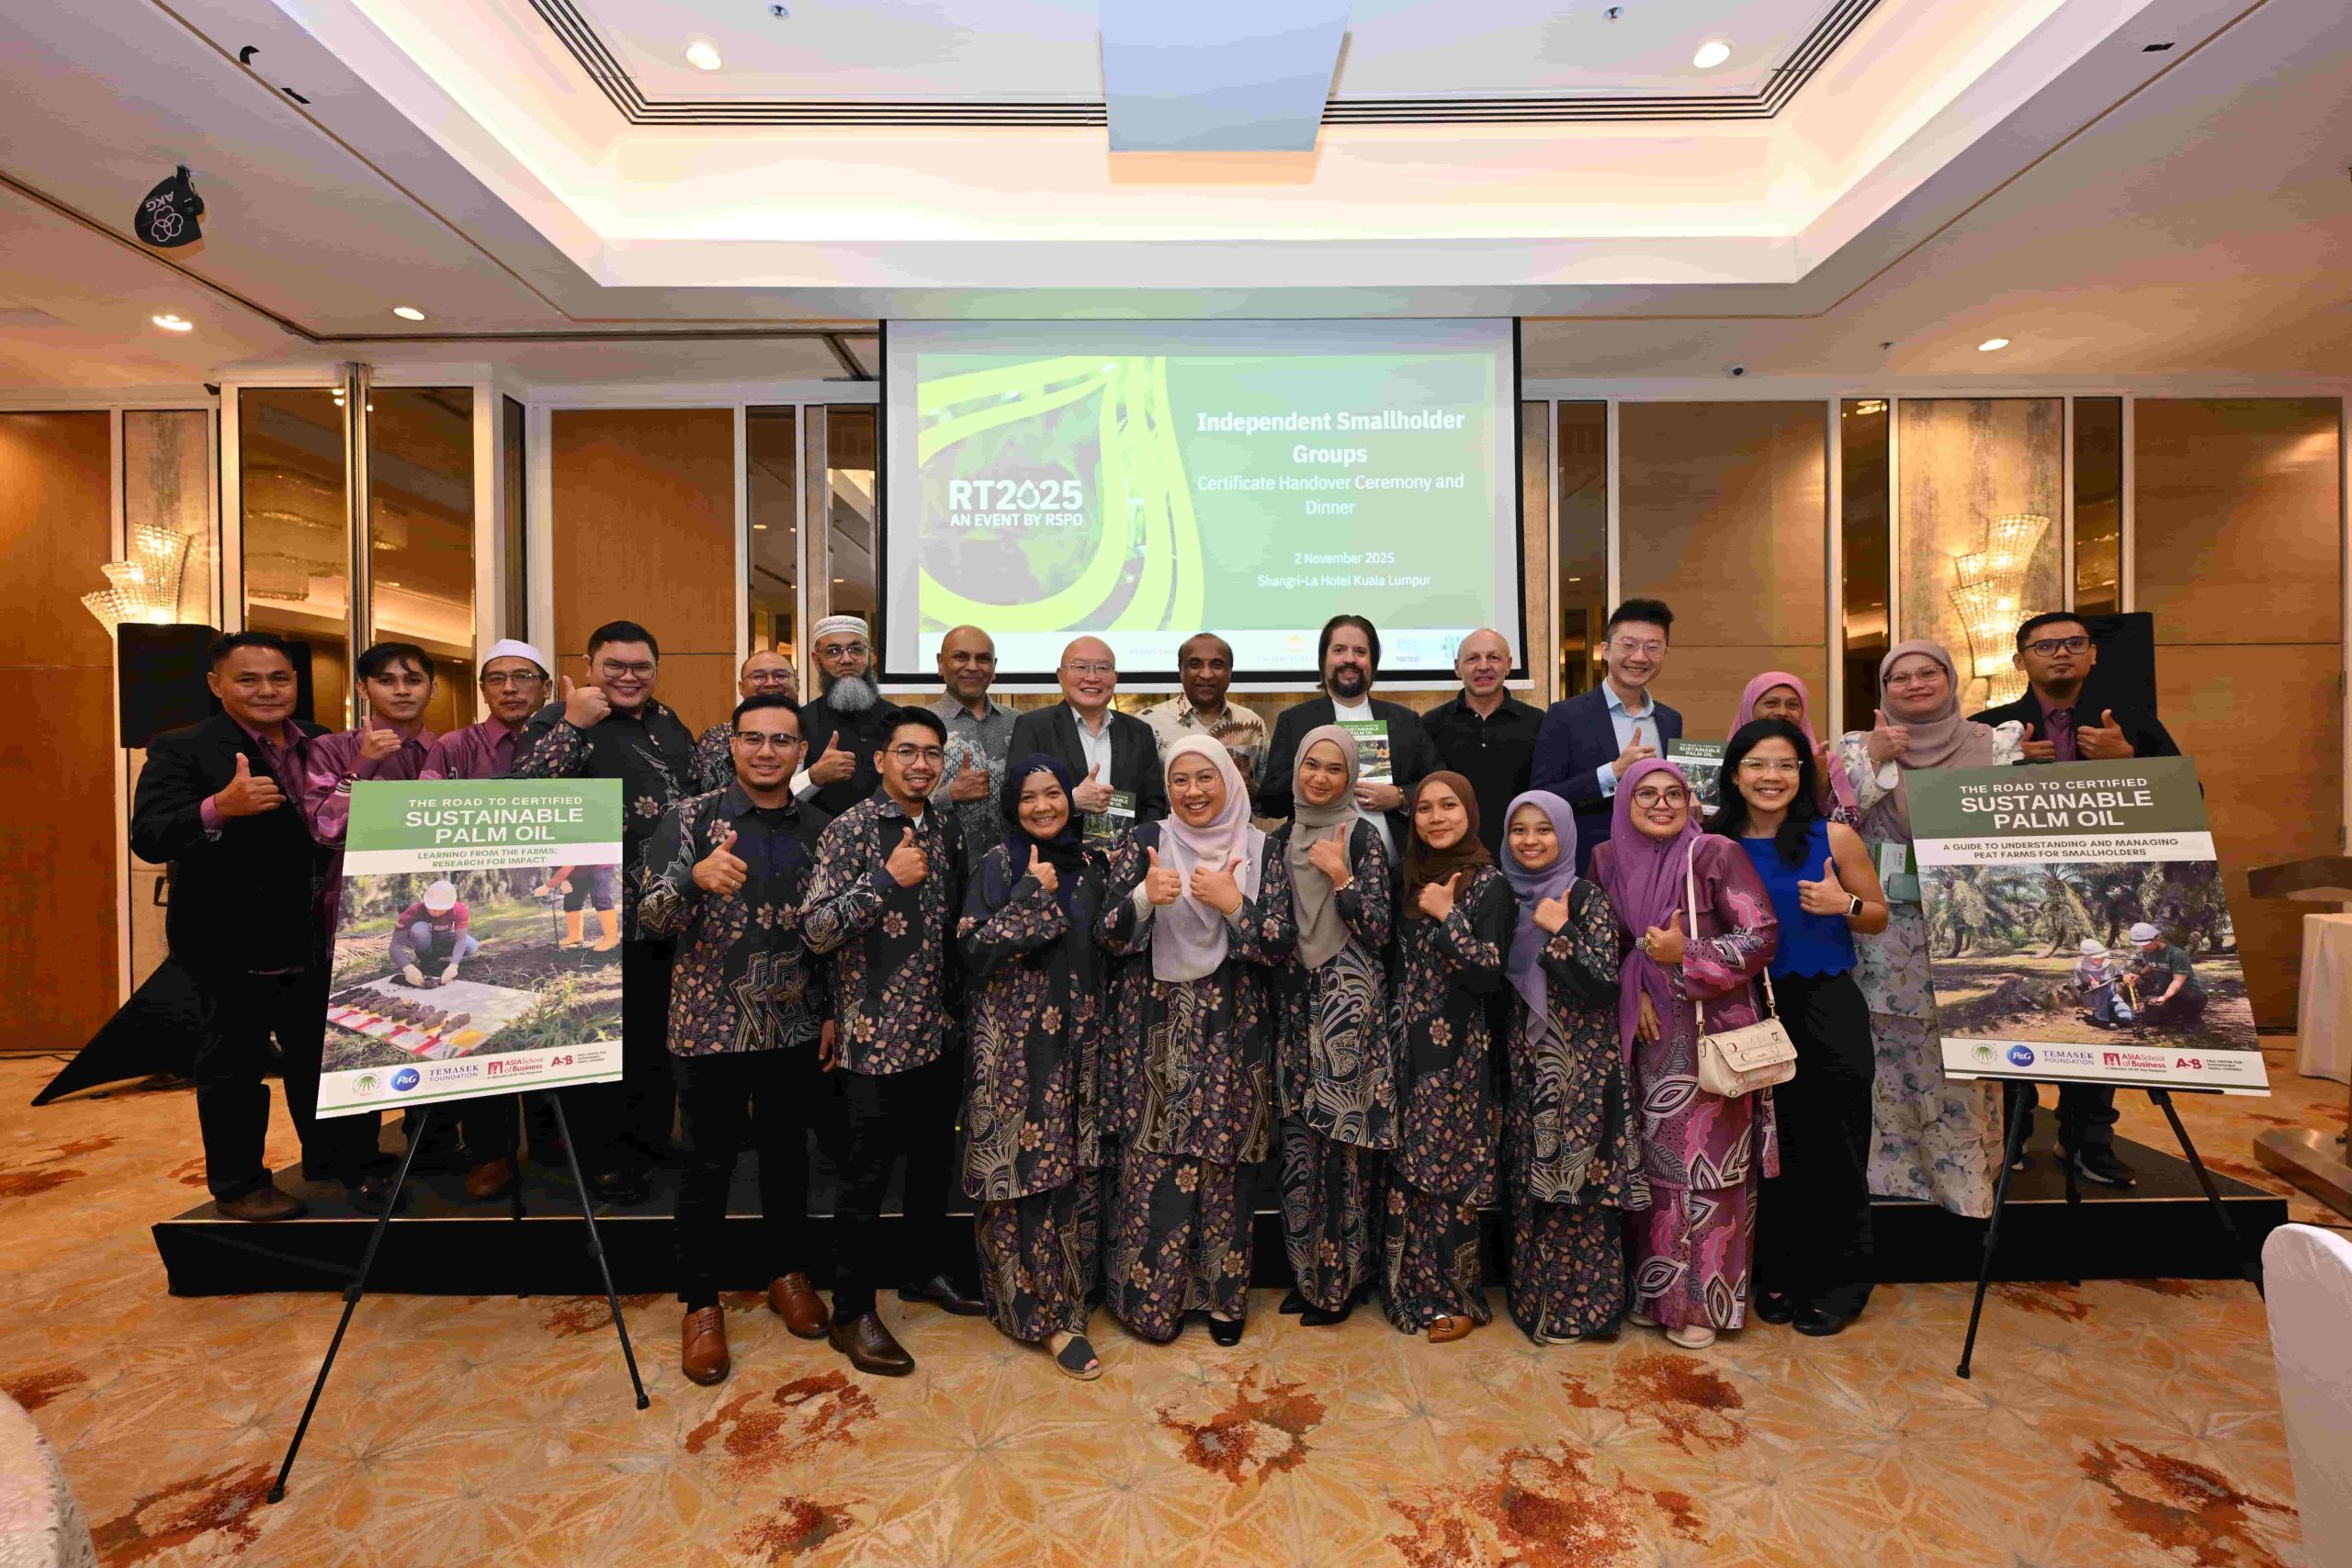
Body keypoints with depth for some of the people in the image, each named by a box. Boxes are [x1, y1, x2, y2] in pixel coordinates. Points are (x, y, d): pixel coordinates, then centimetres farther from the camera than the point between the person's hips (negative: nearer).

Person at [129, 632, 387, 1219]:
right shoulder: (180, 749, -8)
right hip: (231, 945, -4)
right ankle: (238, 1183, 29)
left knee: (325, 1055, 17)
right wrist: (218, 808, -37)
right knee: (233, 1065, 11)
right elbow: (147, 839, -19)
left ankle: (339, 1161, 33)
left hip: (316, 942, 5)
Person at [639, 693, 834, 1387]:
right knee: (707, 1166, 9)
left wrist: (833, 1011, 5)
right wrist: (696, 877, -36)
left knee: (787, 1155, 16)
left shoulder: (817, 829, 3)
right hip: (711, 1024, -3)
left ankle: (787, 1272, 37)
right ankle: (701, 1304, 28)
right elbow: (651, 917, -16)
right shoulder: (690, 818, -7)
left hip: (795, 1026, 3)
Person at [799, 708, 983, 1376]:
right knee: (866, 1178, 7)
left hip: (939, 1031, 6)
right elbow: (815, 930, -17)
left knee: (934, 1162, 20)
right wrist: (886, 878, -24)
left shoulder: (946, 835, 8)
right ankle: (852, 1313, 25)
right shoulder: (851, 829, -11)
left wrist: (960, 1006, 8)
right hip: (874, 1036, -6)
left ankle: (927, 1269, 41)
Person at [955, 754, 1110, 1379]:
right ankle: (1047, 1314, 14)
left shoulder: (1087, 864, 9)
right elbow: (973, 949, -13)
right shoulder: (999, 863, -4)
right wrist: (1032, 895, -16)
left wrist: (1101, 1032, 8)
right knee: (1021, 1169, -1)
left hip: (1076, 1037, 4)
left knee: (1072, 1170, 9)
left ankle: (1063, 1300, 27)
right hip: (1013, 1041, -4)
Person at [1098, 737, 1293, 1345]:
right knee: (1155, 1163, 2)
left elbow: (1281, 945, -4)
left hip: (1233, 1030, 1)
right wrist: (1143, 895, -23)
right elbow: (1110, 936, -4)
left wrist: (1234, 904, -20)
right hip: (1158, 1027, 0)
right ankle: (1152, 1295, 24)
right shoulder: (1145, 842, 0)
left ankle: (1222, 1293, 29)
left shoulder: (1262, 852, 1)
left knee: (1223, 1162, 8)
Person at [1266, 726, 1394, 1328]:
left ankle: (1342, 1277, 17)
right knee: (1300, 1134, 9)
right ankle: (1307, 1270, 25)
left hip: (1350, 1002, -4)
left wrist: (1339, 876, -17)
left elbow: (1380, 928, -10)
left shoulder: (1362, 836, -4)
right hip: (1296, 1000, 5)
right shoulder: (1280, 839, 10)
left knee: (1343, 1135, 0)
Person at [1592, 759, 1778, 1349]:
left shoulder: (1716, 854, -8)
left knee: (1711, 1162, 2)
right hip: (1649, 1034, 4)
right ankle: (1656, 1291, 25)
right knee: (1654, 1161, 10)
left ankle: (1704, 1302, 18)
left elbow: (1762, 936, -10)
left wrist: (1685, 956, -17)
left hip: (1715, 1031, -4)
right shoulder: (1610, 861, 5)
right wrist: (1636, 989, -2)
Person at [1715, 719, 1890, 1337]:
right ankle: (1779, 1276, 29)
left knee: (1832, 1149, 7)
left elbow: (1879, 918, 4)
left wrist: (1844, 905, -16)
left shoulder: (1834, 838, -4)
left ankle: (1839, 1286, 26)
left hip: (1825, 1009, -2)